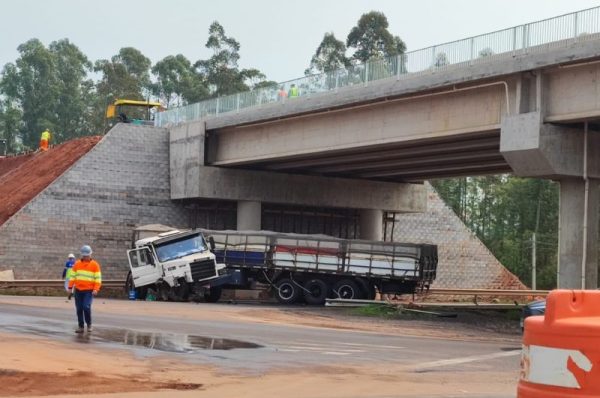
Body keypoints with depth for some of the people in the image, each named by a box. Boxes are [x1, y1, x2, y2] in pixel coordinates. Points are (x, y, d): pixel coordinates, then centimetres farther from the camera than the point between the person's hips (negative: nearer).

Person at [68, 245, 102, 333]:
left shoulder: (95, 265, 0)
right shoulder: (77, 264, 9)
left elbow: (98, 278, -3)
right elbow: (73, 276, 14)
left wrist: (96, 289, -13)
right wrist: (70, 287, 7)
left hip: (89, 290, -4)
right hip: (78, 290, 4)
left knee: (86, 307, -15)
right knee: (79, 309, 4)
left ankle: (89, 324, 4)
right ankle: (80, 327, 12)